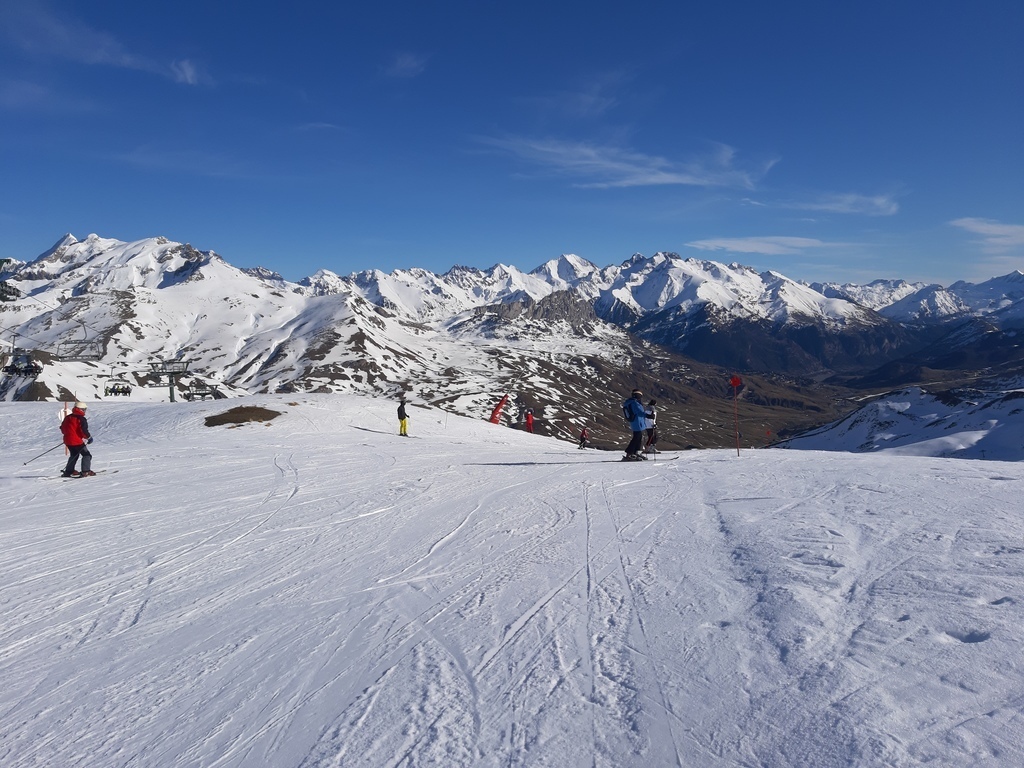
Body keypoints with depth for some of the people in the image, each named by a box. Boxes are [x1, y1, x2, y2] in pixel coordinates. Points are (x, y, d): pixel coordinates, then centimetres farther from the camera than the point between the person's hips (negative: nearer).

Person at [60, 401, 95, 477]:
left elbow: (62, 428, 17)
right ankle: (85, 471, -13)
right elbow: (84, 430, -19)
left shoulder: (67, 417, 11)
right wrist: (89, 437, -4)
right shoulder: (81, 419, -13)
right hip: (77, 441, -8)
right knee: (86, 455, 0)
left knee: (74, 455, 26)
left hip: (67, 440, 8)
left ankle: (68, 471, 27)